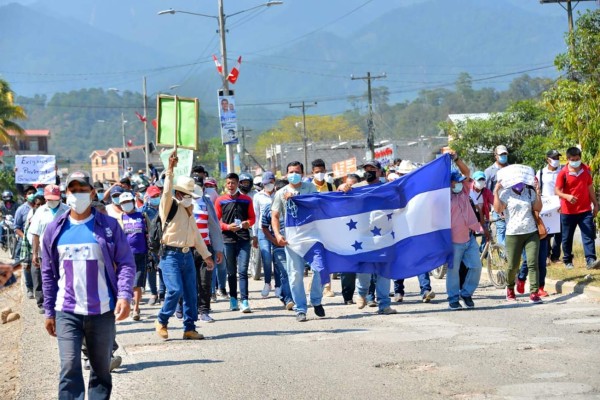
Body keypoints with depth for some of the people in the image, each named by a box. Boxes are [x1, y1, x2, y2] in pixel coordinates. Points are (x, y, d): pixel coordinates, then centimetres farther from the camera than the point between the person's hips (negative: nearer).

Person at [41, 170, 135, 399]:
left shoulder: (109, 226, 1)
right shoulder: (55, 229, 7)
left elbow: (126, 263, 0)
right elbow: (48, 273, 12)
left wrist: (124, 295, -15)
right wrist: (49, 311, 11)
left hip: (102, 311, 0)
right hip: (67, 312, 0)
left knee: (101, 369, 10)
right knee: (69, 368, -11)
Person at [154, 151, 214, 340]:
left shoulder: (189, 210, 20)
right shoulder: (170, 206, -1)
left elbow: (196, 234, 26)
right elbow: (167, 192, -23)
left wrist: (206, 255, 26)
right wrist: (170, 170, -31)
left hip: (187, 255, 7)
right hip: (171, 255, -7)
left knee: (191, 294, 3)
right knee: (176, 290, -17)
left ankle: (189, 328, 9)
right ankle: (162, 321, 3)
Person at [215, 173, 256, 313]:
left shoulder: (246, 199, 9)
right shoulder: (220, 201, 6)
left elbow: (252, 217, 13)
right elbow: (216, 221, 5)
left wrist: (247, 223, -9)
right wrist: (228, 226, -12)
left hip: (244, 239, 0)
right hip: (228, 239, 1)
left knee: (243, 271, -8)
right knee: (231, 272, 8)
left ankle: (244, 301, -13)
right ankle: (233, 299, 17)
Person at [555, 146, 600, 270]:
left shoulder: (586, 170, 4)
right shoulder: (563, 173, -7)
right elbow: (557, 191, -9)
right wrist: (567, 196, -28)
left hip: (585, 210, 2)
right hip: (568, 211, -2)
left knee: (589, 235, -8)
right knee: (567, 238, 8)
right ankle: (567, 261, 22)